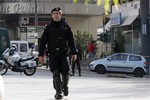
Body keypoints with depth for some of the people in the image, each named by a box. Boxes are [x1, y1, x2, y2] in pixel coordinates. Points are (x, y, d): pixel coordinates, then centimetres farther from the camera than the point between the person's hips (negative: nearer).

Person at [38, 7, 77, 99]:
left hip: (63, 53, 1)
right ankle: (58, 92, -3)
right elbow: (43, 41, 6)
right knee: (56, 73, -8)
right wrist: (41, 54, 0)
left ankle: (65, 86, 29)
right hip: (52, 54, -1)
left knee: (66, 73, -1)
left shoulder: (66, 26, 9)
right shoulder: (48, 27, 7)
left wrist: (74, 52, 3)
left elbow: (71, 41, 10)